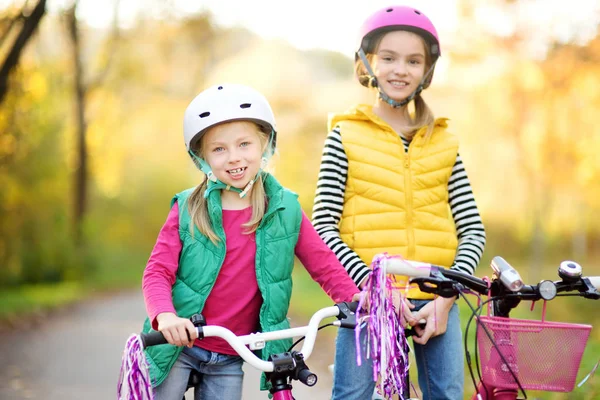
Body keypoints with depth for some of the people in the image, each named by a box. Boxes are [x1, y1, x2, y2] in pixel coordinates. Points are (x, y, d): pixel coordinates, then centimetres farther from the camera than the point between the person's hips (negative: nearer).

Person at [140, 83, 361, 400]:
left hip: (229, 360, 1)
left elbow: (324, 265, -1)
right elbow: (157, 272, -11)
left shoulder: (285, 210, -2)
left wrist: (358, 301, -19)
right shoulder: (188, 210, -7)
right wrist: (165, 316, -32)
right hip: (177, 348, -1)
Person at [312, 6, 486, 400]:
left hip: (434, 302, 2)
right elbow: (323, 226, -4)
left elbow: (473, 230, 7)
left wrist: (446, 297, -7)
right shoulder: (346, 135, 4)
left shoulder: (443, 142, 11)